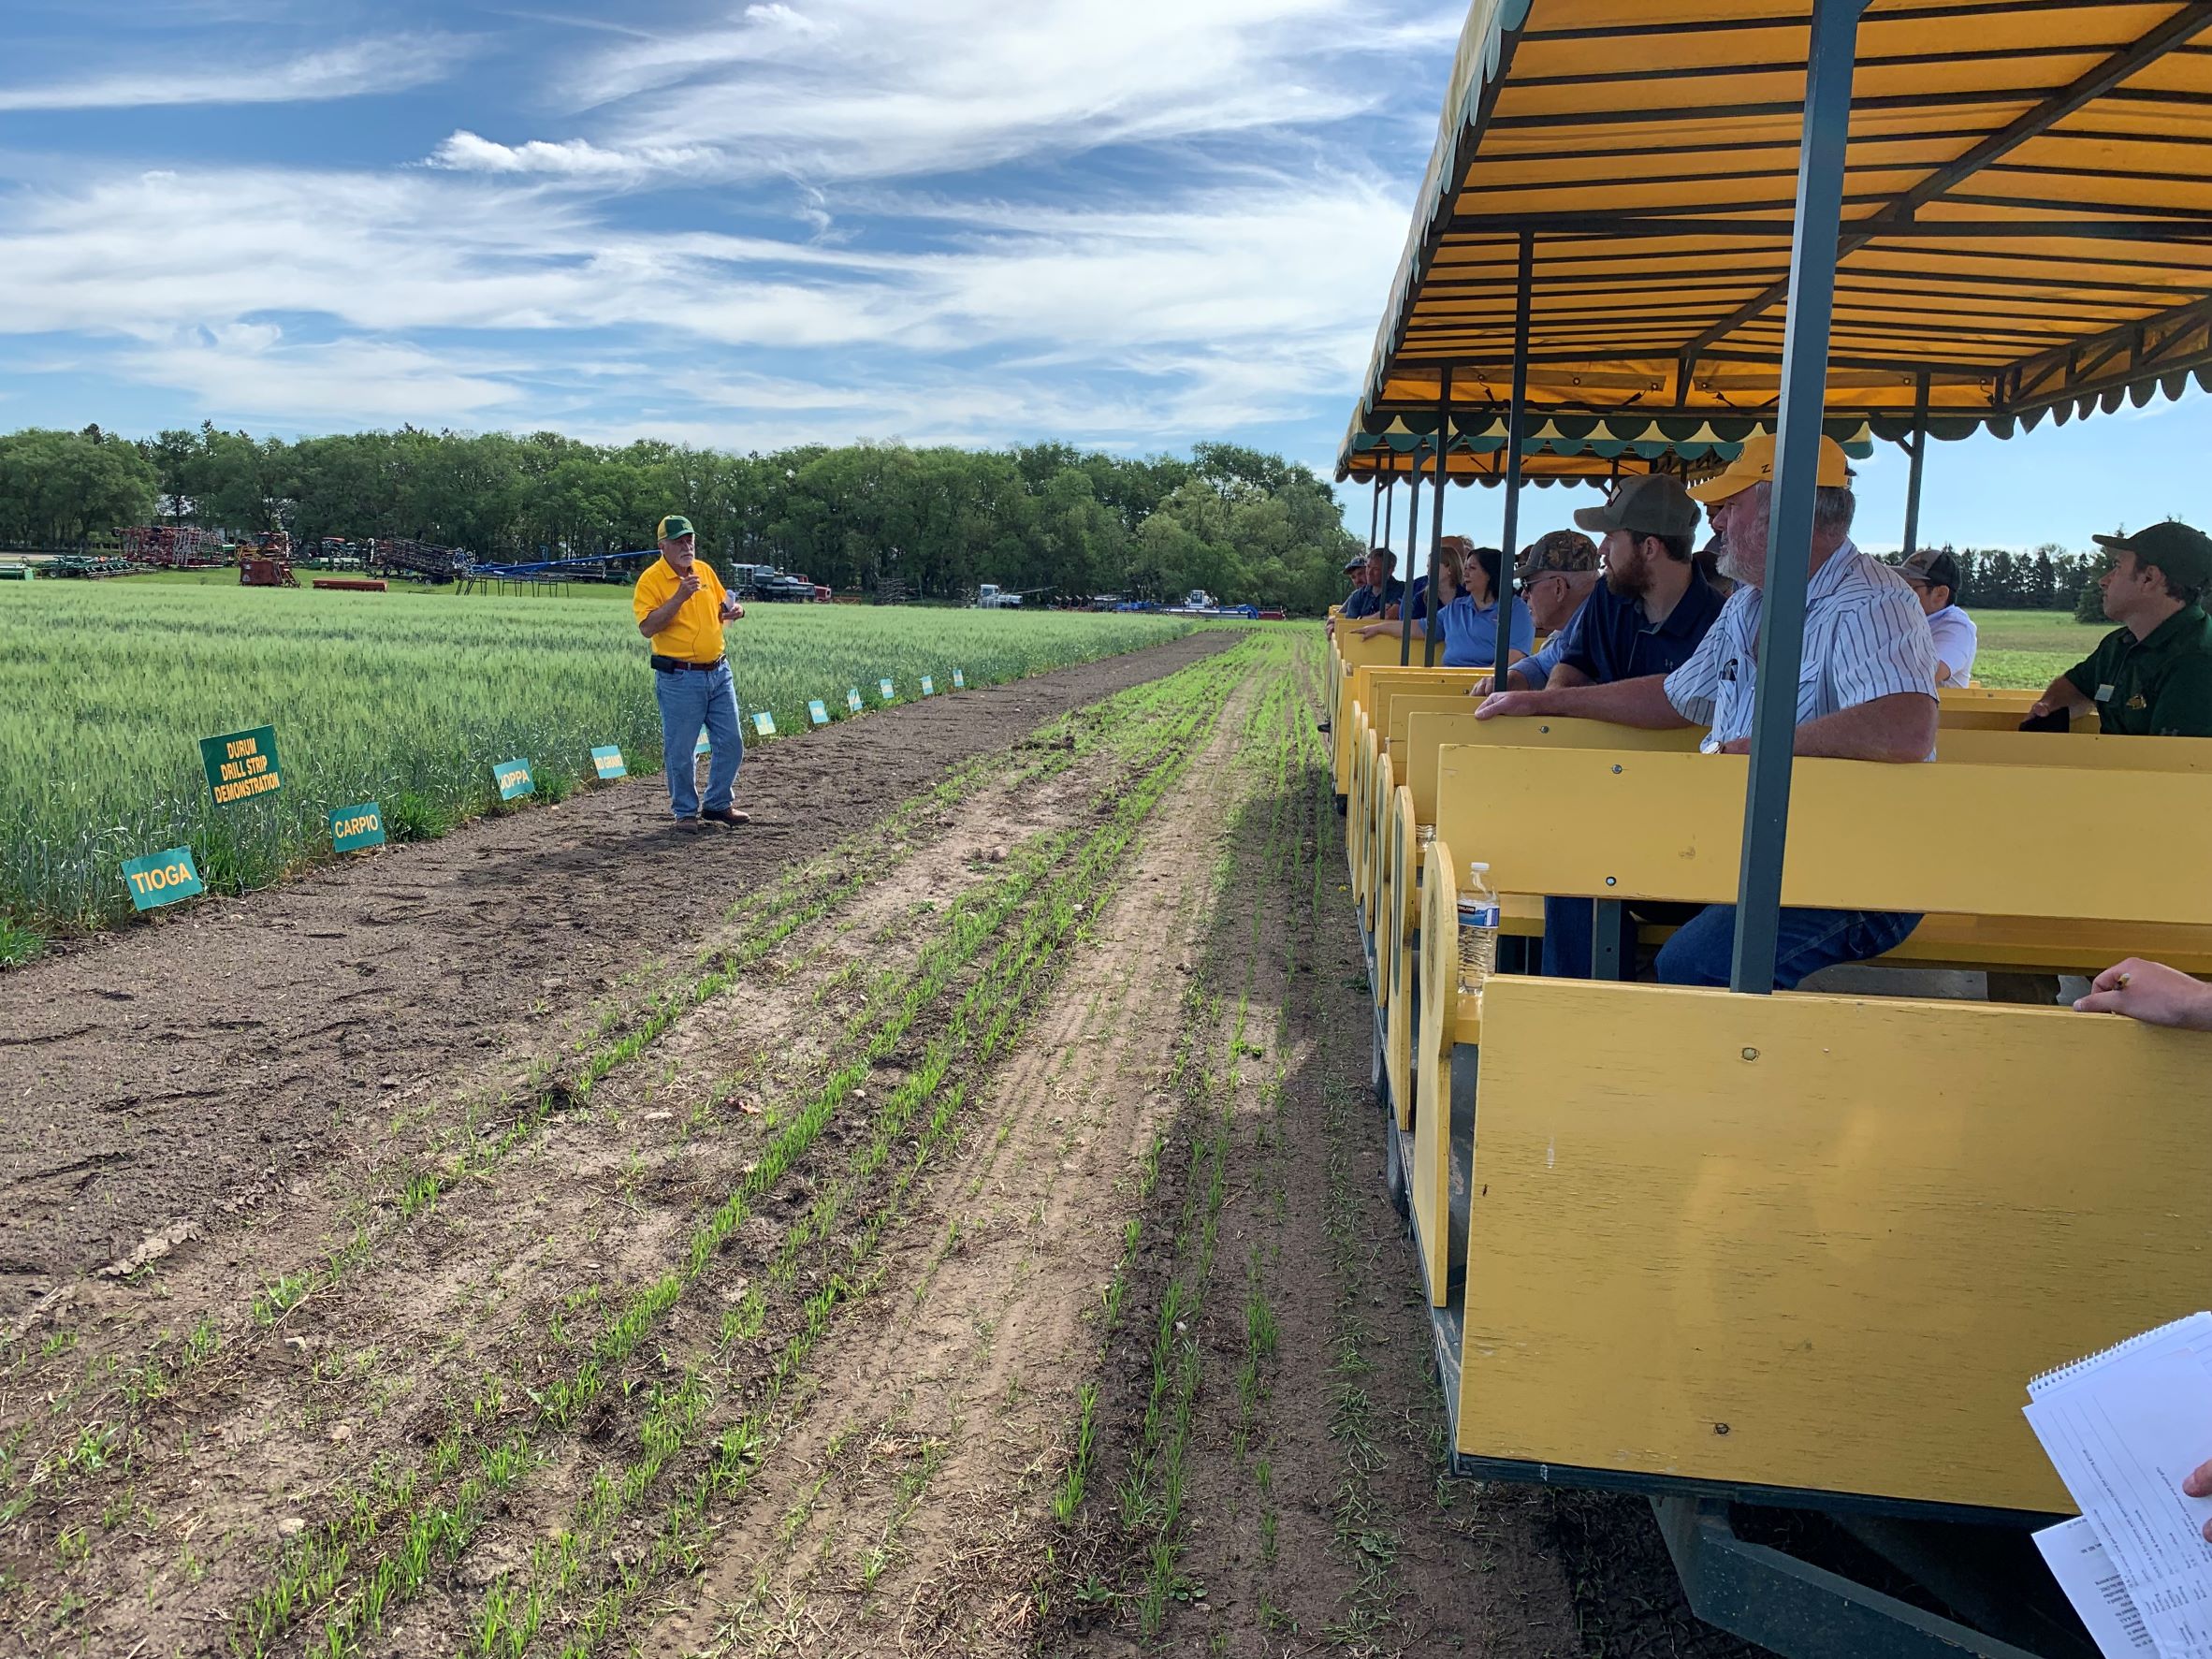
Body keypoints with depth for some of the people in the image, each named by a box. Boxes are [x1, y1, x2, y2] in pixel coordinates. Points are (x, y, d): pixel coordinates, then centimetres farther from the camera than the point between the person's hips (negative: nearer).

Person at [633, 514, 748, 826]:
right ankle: (685, 811, 16)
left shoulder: (705, 571, 10)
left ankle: (719, 804, 24)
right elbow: (647, 627, -19)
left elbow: (723, 606, 24)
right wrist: (679, 597, -25)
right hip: (679, 678, -6)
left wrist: (735, 610, 0)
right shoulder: (651, 579, -9)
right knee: (680, 751, 2)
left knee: (730, 742, 9)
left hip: (719, 671, 6)